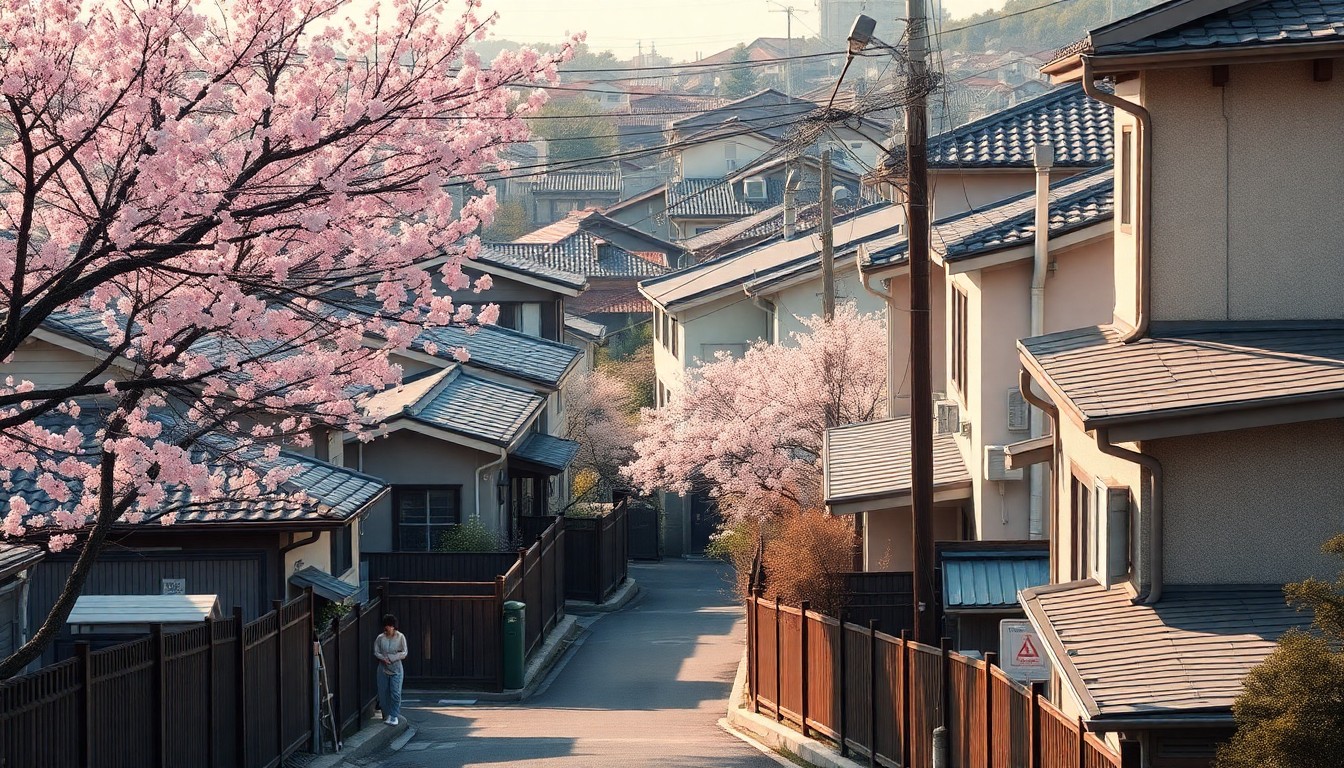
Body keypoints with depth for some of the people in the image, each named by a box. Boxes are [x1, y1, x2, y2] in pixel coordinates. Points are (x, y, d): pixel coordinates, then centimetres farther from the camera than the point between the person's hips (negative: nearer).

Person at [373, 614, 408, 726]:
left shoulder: (400, 637, -1)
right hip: (383, 669, 2)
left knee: (395, 693, -10)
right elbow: (376, 652, 4)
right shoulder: (380, 638, 3)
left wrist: (392, 658, -14)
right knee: (383, 693, 1)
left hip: (396, 669, -2)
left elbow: (404, 653, -2)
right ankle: (387, 715, 14)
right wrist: (383, 658, -15)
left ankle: (394, 716, -3)